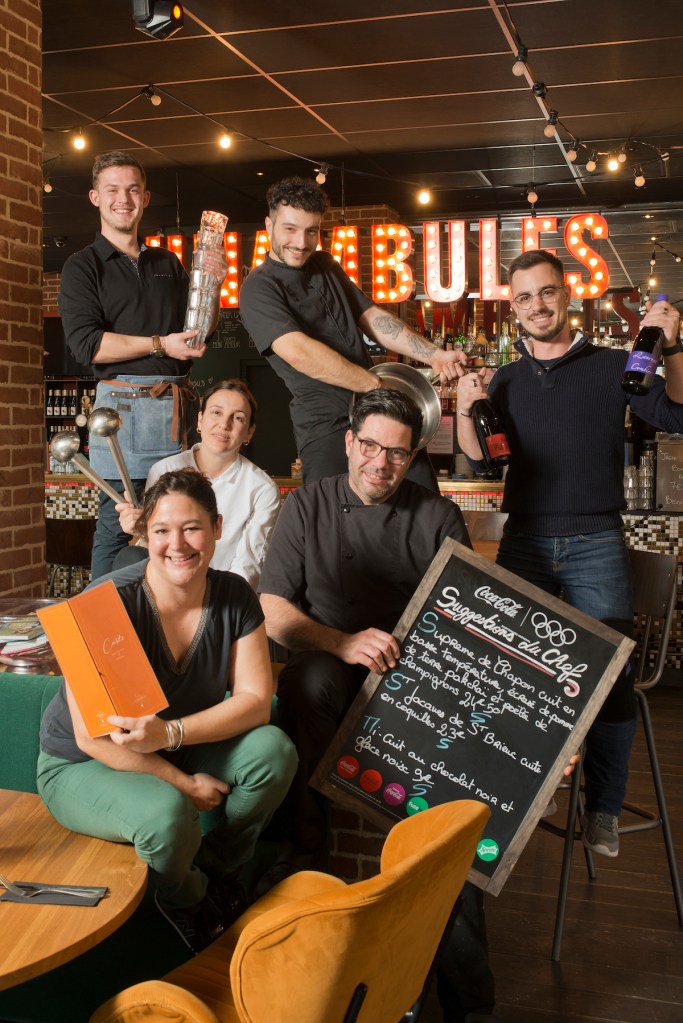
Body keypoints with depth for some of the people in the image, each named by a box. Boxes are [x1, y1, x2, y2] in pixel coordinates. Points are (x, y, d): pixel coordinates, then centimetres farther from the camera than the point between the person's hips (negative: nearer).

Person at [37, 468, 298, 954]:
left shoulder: (235, 597, -11)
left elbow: (255, 700, -14)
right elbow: (93, 738, -24)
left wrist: (169, 733, -30)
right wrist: (184, 783, -22)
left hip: (181, 751, 5)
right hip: (83, 767, -4)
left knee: (274, 750, -20)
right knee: (167, 813, -34)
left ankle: (216, 869, 6)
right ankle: (187, 902, 3)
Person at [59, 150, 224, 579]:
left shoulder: (168, 263, 20)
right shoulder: (83, 266, 4)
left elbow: (202, 327, 20)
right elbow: (87, 344, -8)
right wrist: (160, 345, -13)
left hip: (179, 404, 5)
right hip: (124, 403, -5)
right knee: (117, 528, -5)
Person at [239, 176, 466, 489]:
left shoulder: (325, 265, 16)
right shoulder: (258, 288, -8)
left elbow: (371, 317, 14)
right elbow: (299, 353, -20)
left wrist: (433, 355, 0)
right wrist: (379, 386, -19)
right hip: (326, 424, -7)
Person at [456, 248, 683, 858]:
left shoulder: (612, 366, 4)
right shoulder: (505, 381, 13)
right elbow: (480, 460, 8)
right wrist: (466, 410, -10)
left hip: (596, 546, -3)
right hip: (524, 543, 3)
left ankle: (604, 807, 9)